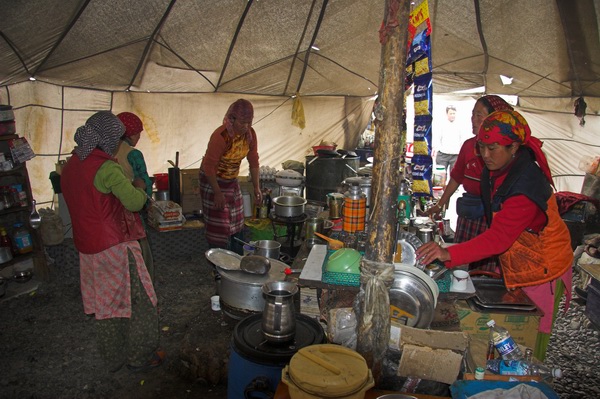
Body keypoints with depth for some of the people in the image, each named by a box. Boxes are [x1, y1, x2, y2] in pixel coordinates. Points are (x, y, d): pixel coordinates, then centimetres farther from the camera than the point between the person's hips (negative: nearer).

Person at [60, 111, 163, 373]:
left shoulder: (70, 165, 6)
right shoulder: (106, 167, -20)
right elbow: (135, 202, -19)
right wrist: (139, 187, 1)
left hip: (88, 247, 9)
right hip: (114, 247, -8)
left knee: (106, 303, 20)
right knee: (140, 303, 8)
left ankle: (114, 358, 34)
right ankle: (139, 358, 21)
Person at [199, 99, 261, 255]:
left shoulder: (250, 134, -10)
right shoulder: (220, 136, -29)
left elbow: (253, 162, 0)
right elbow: (209, 167, -25)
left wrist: (256, 187, -2)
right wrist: (218, 193, -21)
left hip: (232, 180, 7)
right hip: (212, 180, -7)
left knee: (236, 221, 12)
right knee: (218, 223, -2)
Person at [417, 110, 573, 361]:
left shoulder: (526, 186, -32)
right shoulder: (495, 171, -3)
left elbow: (499, 237, -42)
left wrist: (449, 254, -51)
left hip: (541, 269, -8)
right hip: (515, 266, 8)